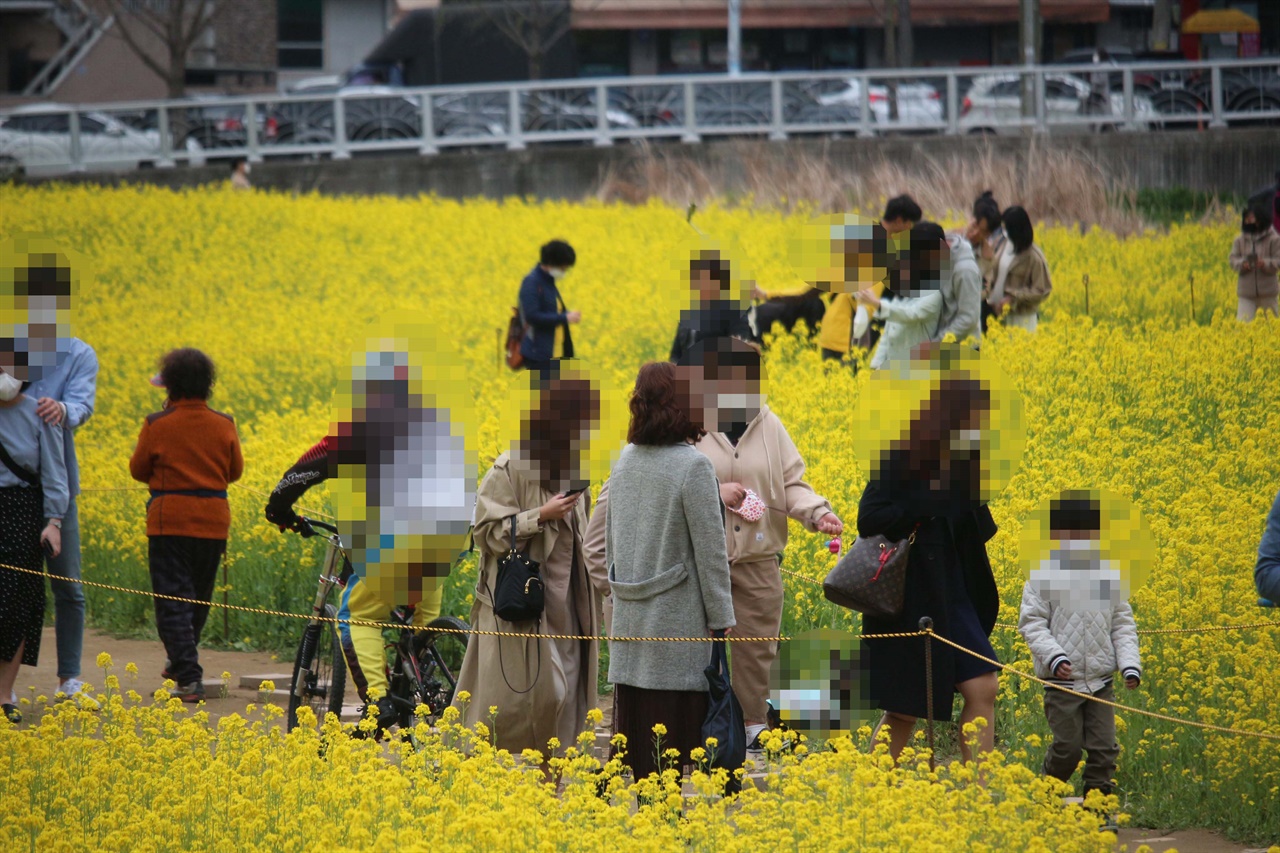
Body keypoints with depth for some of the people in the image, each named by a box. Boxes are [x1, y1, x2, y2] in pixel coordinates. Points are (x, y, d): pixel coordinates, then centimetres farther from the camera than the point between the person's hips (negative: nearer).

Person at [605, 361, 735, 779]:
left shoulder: (624, 462, 5)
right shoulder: (693, 467, -14)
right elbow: (710, 551, -11)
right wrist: (723, 620, -4)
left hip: (629, 620, 6)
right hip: (679, 620, -6)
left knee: (633, 732, 9)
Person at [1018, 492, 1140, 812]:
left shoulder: (1109, 575, 7)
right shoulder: (1044, 575, -4)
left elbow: (1123, 625, 11)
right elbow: (1032, 623, -4)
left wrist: (1130, 664, -3)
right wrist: (1054, 656, -20)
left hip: (1100, 681, 3)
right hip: (1062, 679, -3)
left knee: (1103, 749, -1)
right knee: (1068, 746, -4)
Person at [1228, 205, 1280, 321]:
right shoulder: (1240, 240, 4)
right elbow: (1232, 259, 0)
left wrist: (1265, 263, -27)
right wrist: (1242, 264, -22)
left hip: (1267, 292, -1)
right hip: (1246, 293, 1)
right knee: (1242, 322, -8)